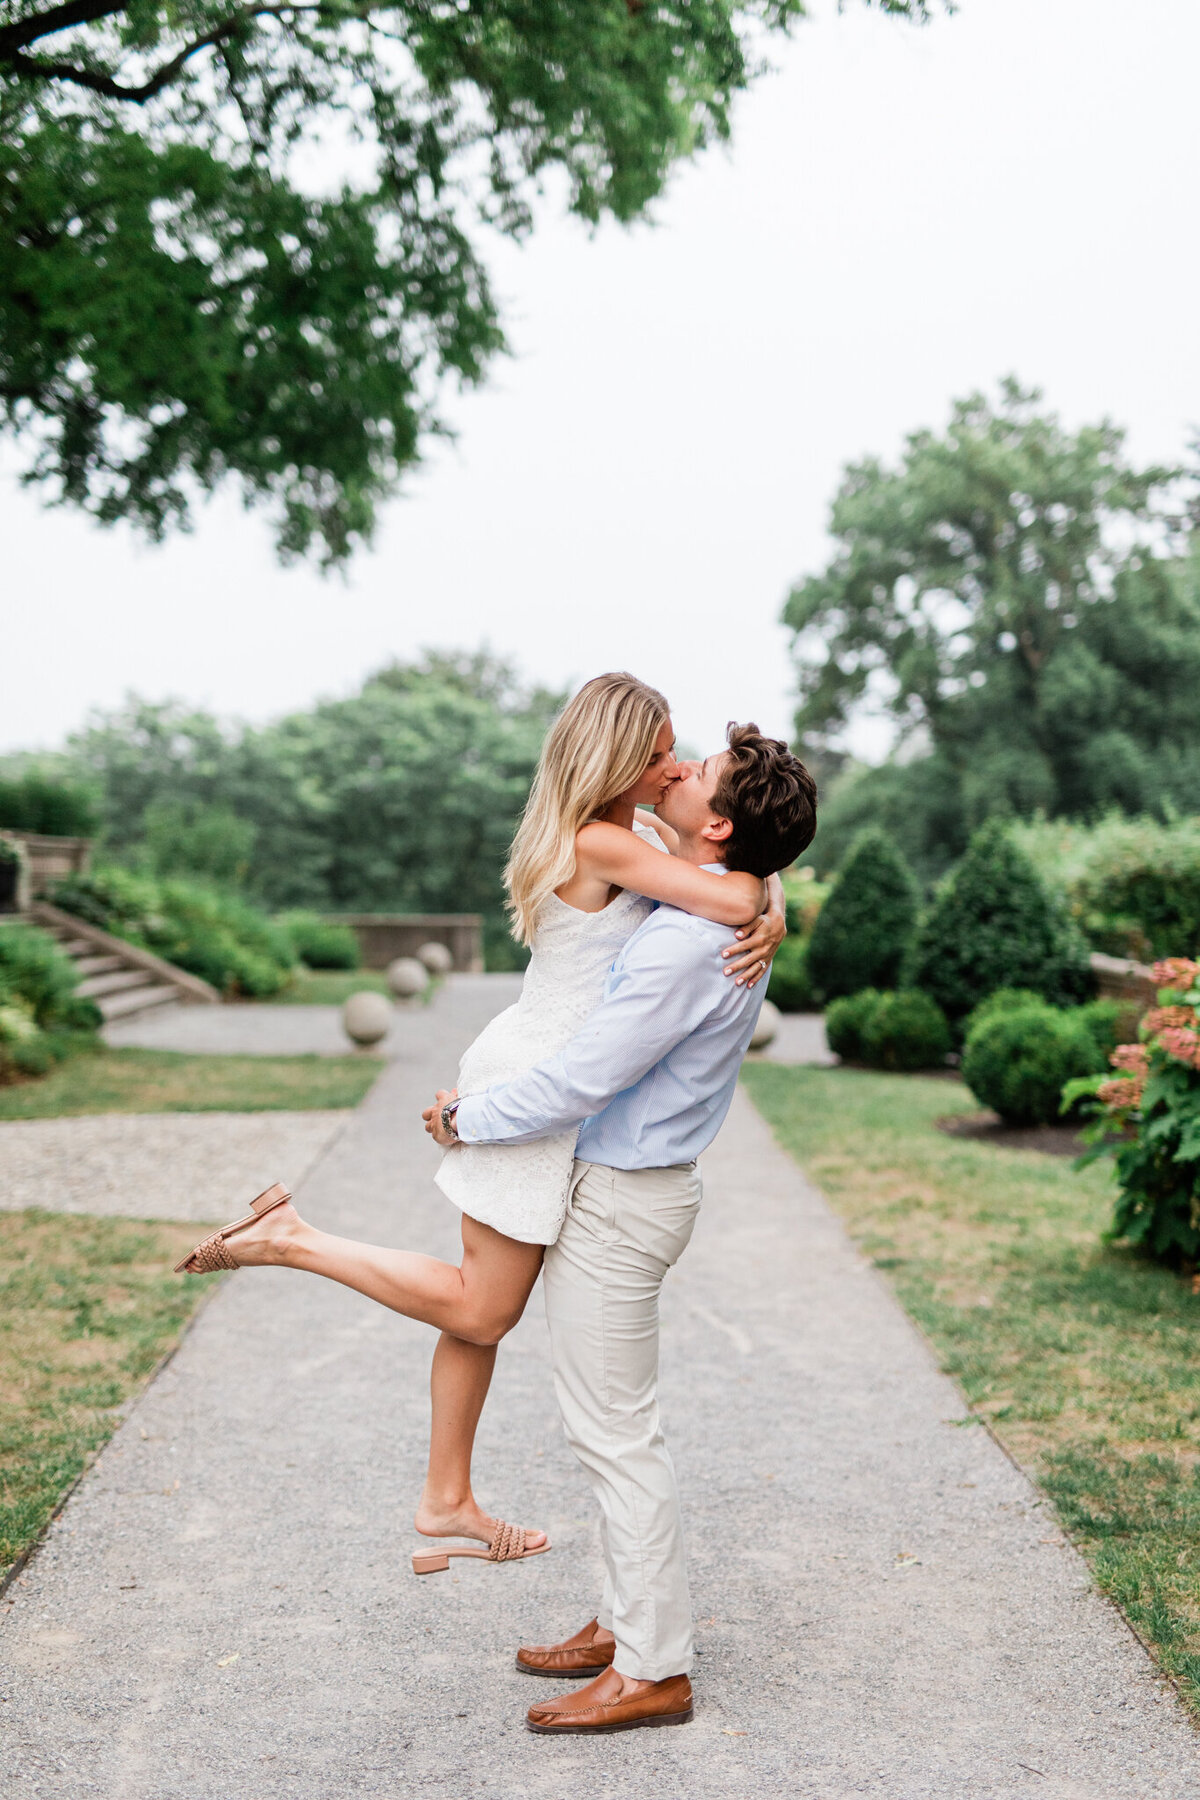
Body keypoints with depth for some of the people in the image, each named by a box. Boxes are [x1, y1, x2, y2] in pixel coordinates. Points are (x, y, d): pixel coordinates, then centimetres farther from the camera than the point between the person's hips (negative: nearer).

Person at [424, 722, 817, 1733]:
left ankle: (654, 1670, 12)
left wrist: (465, 1120, -10)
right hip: (625, 1185, 10)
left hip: (621, 1202, -10)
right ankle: (626, 1623, 32)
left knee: (617, 1433, 0)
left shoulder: (685, 944, -27)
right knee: (615, 1426, 19)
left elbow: (578, 1083, -24)